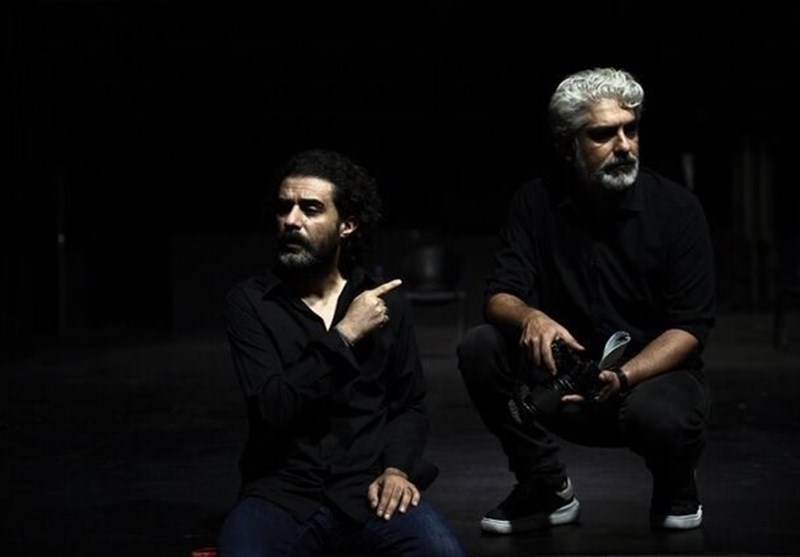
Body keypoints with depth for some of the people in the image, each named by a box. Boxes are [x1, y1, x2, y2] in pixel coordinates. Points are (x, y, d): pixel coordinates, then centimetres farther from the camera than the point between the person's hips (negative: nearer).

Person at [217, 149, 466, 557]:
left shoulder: (385, 301, 9)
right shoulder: (249, 302, -1)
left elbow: (410, 403, 13)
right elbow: (272, 408, -14)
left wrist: (397, 468, -6)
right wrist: (344, 336, -15)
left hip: (367, 488, 2)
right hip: (282, 491, -2)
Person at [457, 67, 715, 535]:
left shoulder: (676, 207, -9)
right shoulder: (537, 202, -3)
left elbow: (691, 326, -12)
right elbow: (500, 297, -6)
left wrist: (623, 377, -30)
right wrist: (529, 317, -32)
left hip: (654, 372, -3)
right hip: (564, 375, 3)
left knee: (658, 416, -37)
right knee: (480, 349, -22)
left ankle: (677, 483, 2)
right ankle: (548, 489, -3)